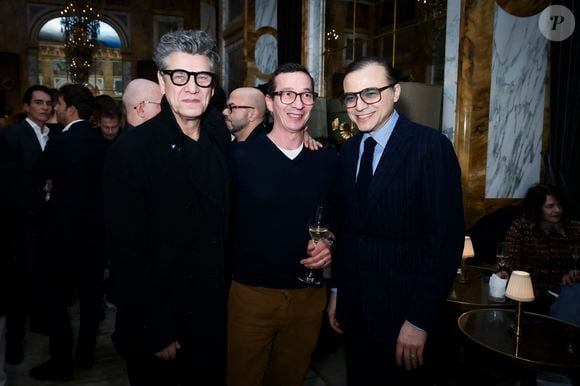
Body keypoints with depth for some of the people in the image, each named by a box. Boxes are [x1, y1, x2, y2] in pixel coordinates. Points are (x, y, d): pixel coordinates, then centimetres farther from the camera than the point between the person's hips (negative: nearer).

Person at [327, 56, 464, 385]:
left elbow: (446, 239, -17)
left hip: (403, 310, -5)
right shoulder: (350, 150, 4)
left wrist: (420, 320, -17)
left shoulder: (431, 146, -15)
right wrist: (338, 291, 10)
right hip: (354, 307, 6)